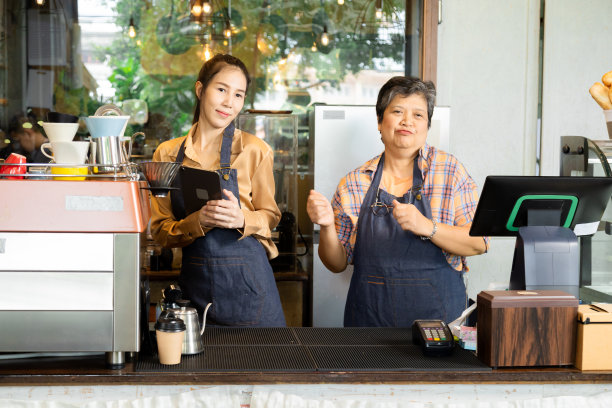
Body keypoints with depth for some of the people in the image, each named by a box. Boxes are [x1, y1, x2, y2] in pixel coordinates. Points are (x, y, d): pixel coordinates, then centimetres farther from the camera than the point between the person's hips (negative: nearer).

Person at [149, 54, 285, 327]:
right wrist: (198, 221, -16)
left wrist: (241, 219, -17)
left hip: (246, 282, -1)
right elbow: (160, 230, 4)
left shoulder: (254, 150, -2)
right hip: (194, 281, 2)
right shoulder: (168, 154, 4)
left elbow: (270, 216, 5)